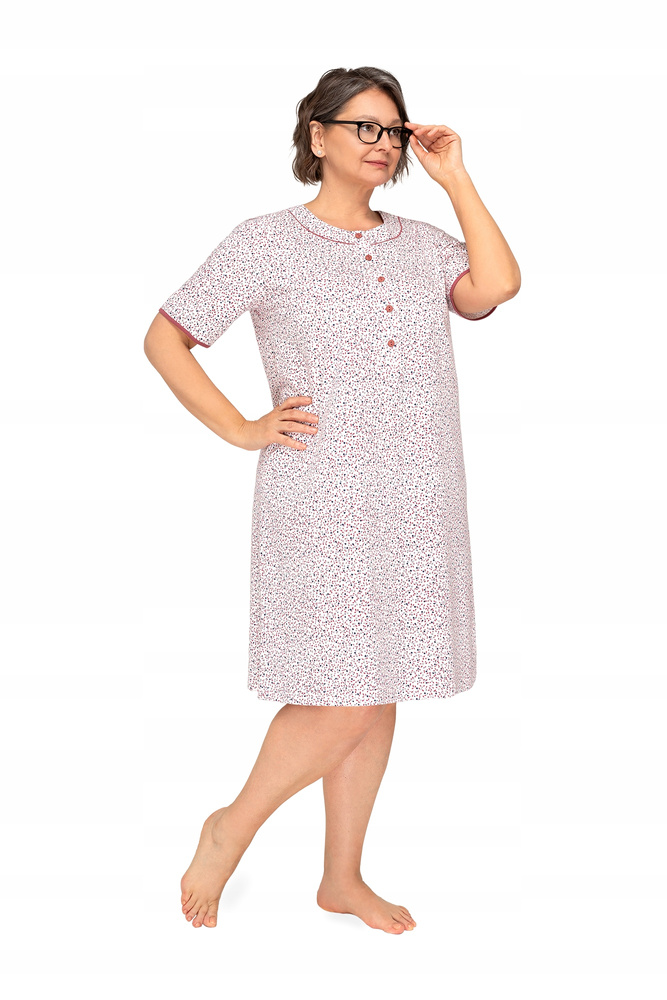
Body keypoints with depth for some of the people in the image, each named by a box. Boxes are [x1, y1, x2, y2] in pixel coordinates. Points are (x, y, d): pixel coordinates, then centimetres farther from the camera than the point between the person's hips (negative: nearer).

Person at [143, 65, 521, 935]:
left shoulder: (422, 245, 13)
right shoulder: (267, 243, 1)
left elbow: (497, 286, -7)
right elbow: (165, 339, 2)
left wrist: (455, 179, 1)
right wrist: (239, 428, -5)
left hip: (417, 505, 5)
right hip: (322, 503, -5)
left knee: (379, 696, 10)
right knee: (343, 699, -8)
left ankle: (344, 877, 25)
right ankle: (232, 829, 16)